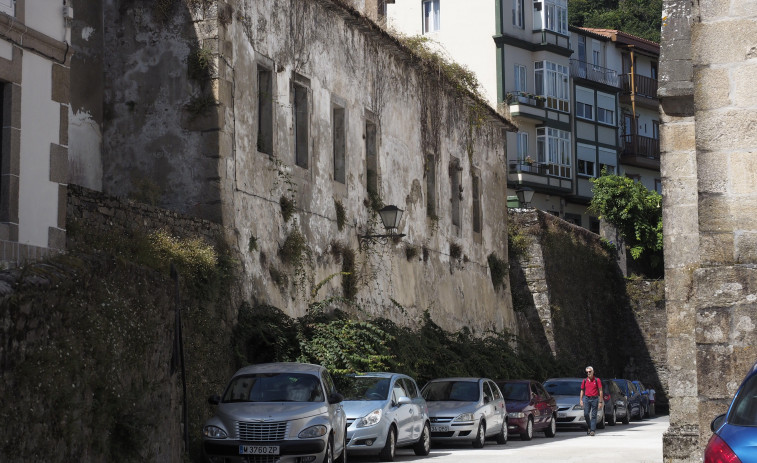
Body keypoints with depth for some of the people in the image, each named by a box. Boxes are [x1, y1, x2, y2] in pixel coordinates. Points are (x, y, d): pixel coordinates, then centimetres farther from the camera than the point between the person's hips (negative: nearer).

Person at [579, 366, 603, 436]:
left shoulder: (597, 380, 0)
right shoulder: (584, 381, 9)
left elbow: (600, 391, -1)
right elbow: (582, 391, 16)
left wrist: (601, 402, -6)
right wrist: (581, 400, 7)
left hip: (594, 399, -3)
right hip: (587, 399, 3)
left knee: (593, 415, -4)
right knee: (586, 414, -5)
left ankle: (592, 430, -3)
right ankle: (589, 427, 17)